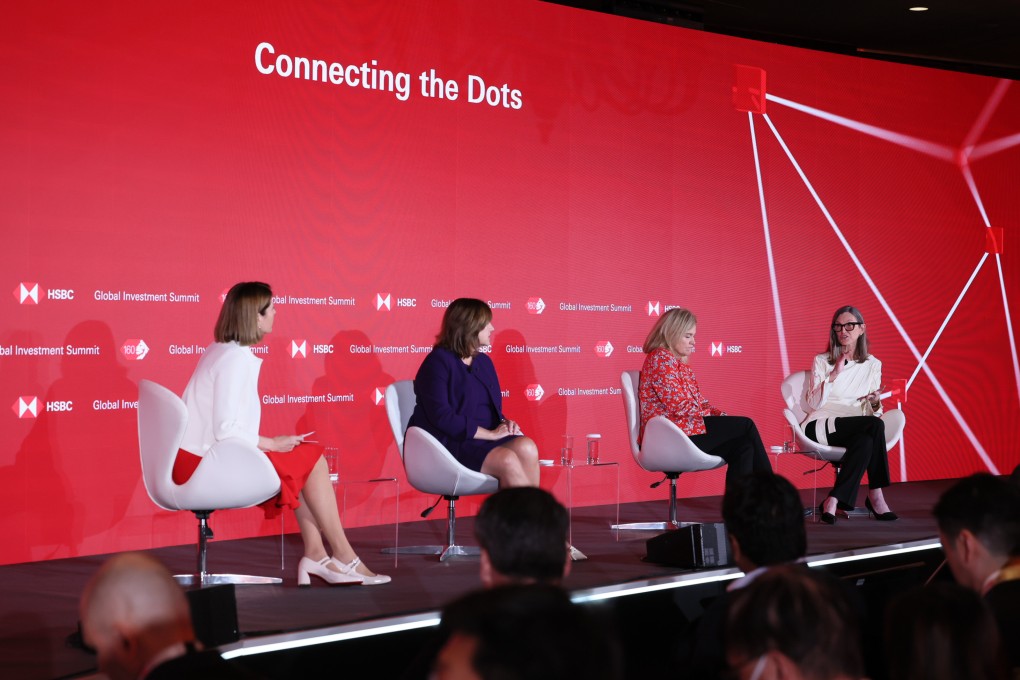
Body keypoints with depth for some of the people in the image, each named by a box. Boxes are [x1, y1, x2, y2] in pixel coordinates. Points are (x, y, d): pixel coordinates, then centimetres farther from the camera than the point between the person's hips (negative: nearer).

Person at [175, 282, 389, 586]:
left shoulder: (219, 351, 14)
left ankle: (315, 555, 4)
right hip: (206, 465, -10)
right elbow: (226, 430, -22)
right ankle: (344, 557, 4)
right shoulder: (238, 358, -16)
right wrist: (272, 444, -9)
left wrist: (269, 443, 8)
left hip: (196, 459, 10)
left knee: (302, 460, 12)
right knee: (311, 459, -3)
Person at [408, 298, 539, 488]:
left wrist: (505, 422, 1)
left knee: (526, 448, -25)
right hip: (451, 443, -7)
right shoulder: (437, 362, -6)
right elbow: (441, 417, -16)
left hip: (486, 439, 7)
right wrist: (490, 434, -16)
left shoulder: (484, 361, 18)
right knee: (507, 461, -31)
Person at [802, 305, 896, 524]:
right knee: (875, 425, -32)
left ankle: (834, 501, -33)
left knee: (865, 441, -37)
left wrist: (875, 402, -11)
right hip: (821, 427, -3)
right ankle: (875, 496, -30)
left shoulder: (873, 364, 14)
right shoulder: (822, 361, 6)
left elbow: (873, 412, 13)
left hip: (856, 430, 3)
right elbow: (813, 404, -4)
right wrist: (834, 374, -13)